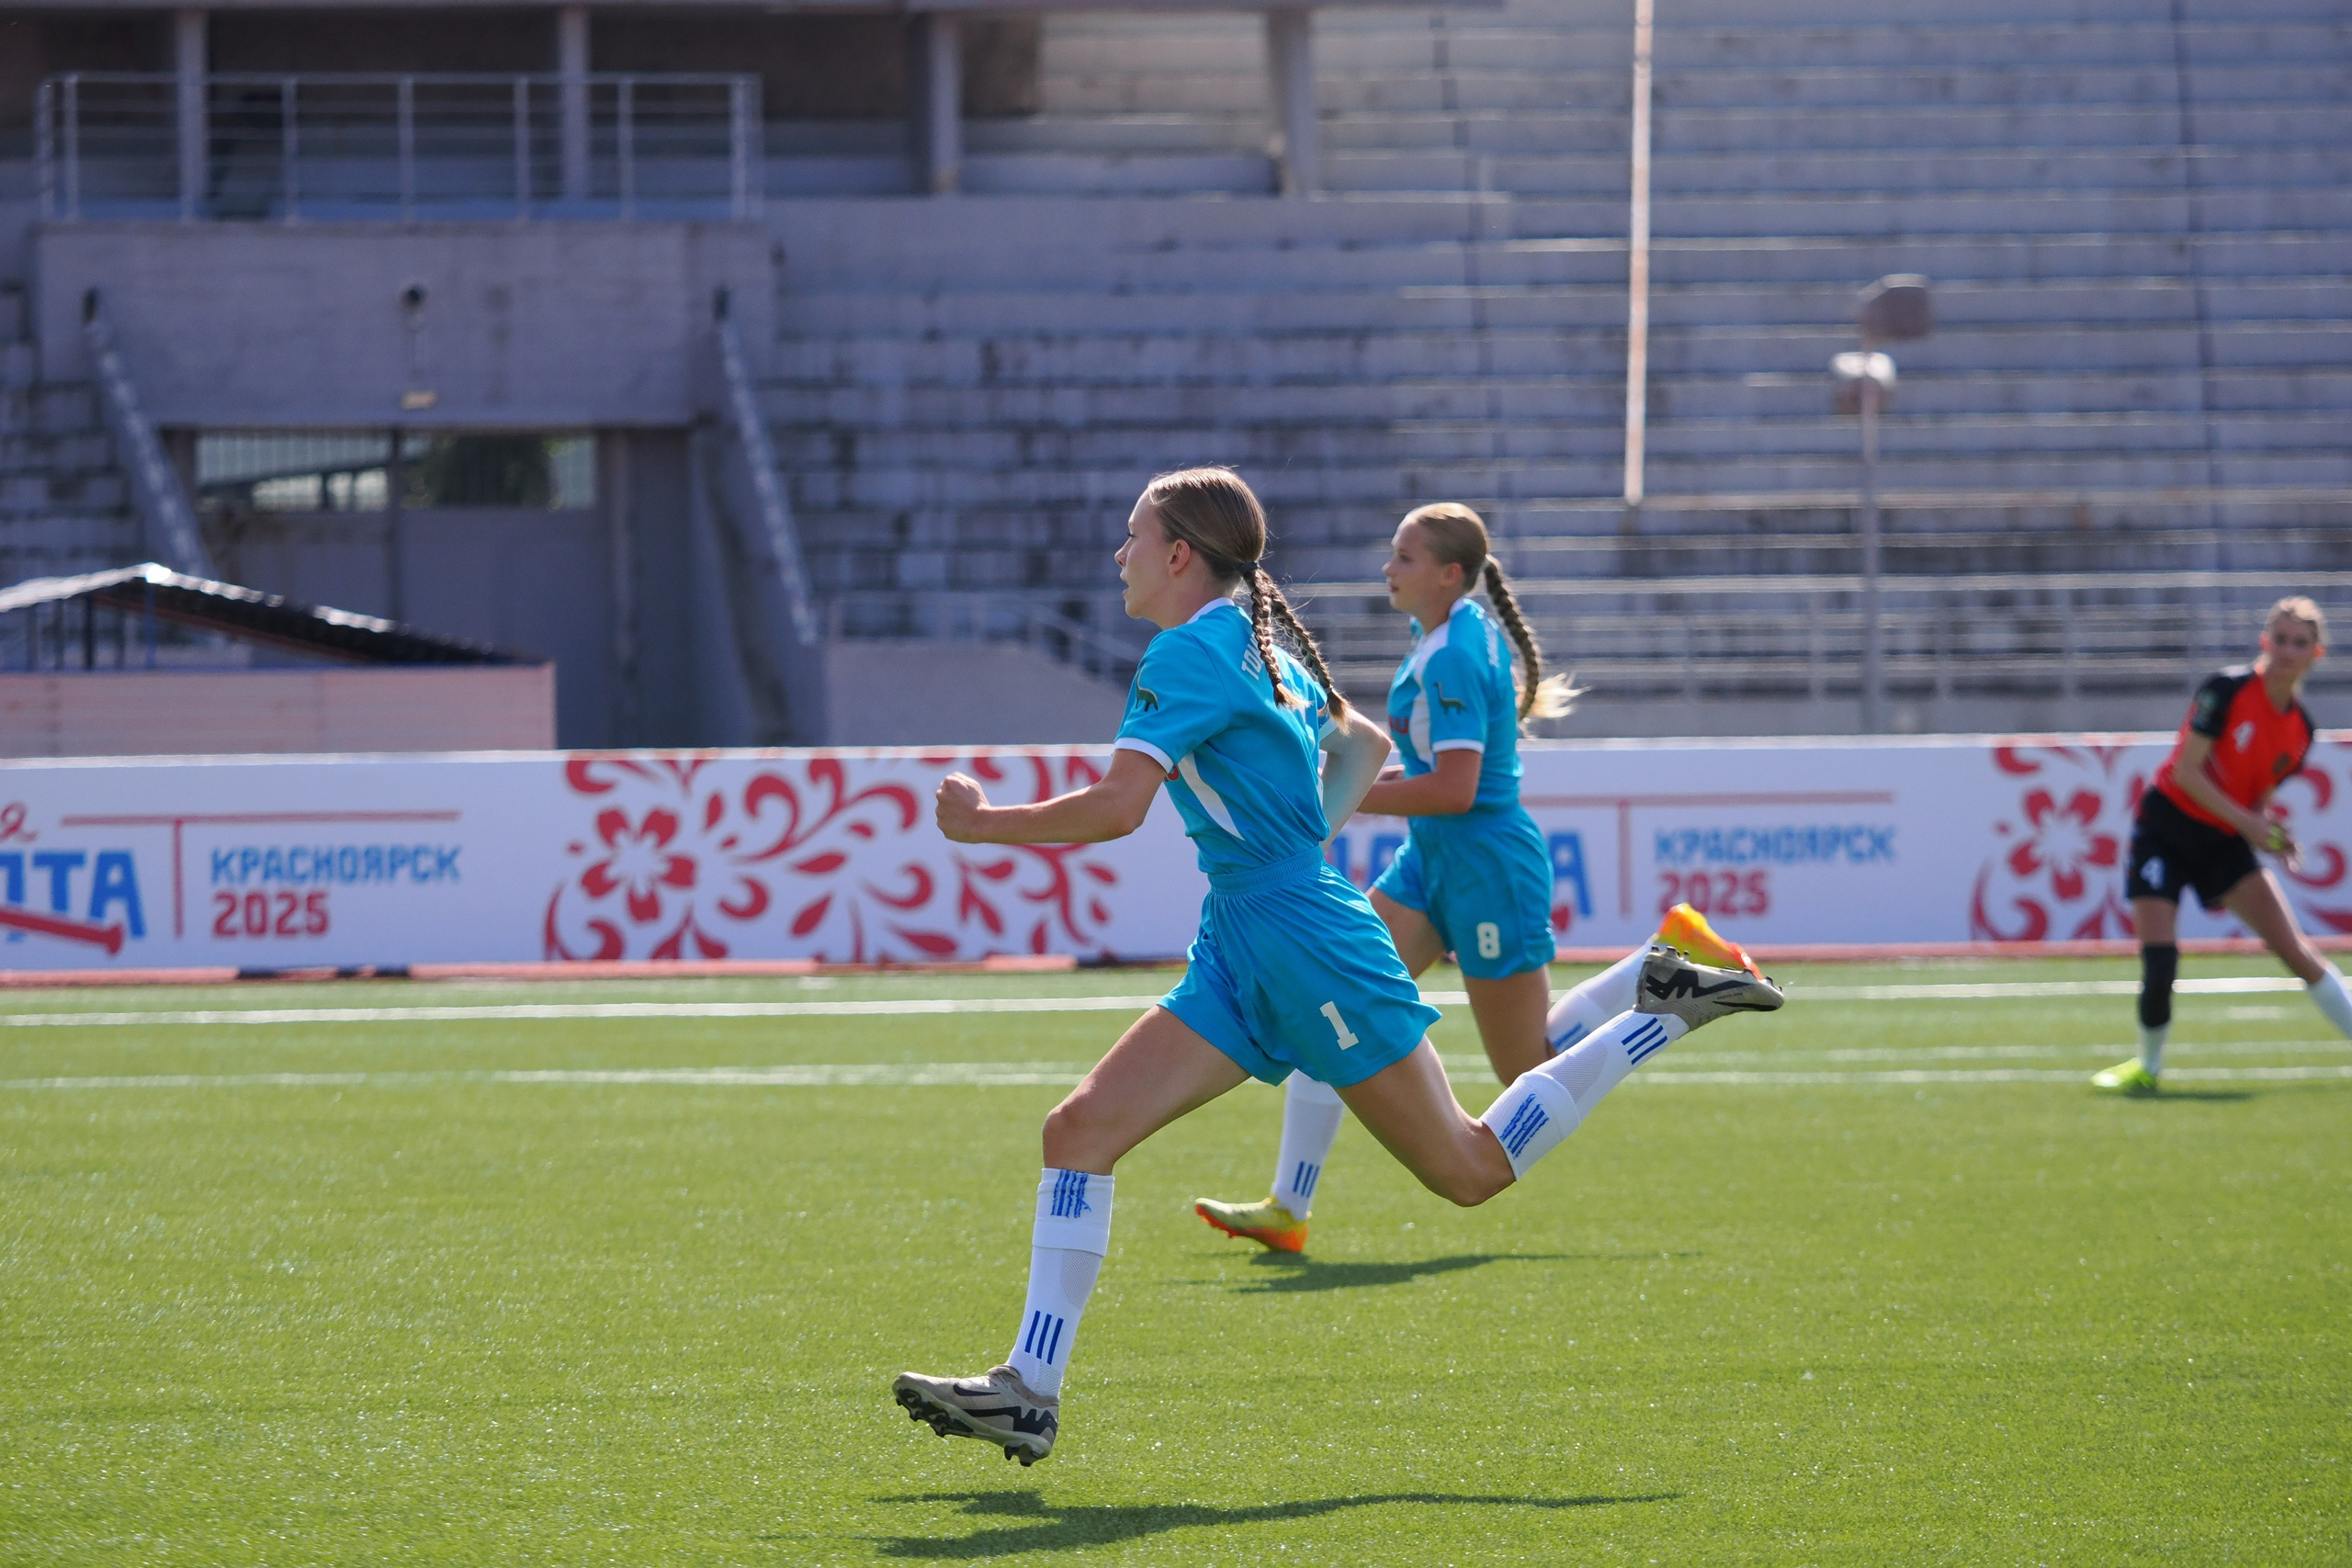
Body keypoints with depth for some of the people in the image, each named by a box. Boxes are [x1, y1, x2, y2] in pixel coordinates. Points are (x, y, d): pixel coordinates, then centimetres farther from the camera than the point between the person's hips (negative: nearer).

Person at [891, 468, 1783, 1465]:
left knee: (1470, 1172, 2)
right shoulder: (1256, 647, 14)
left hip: (1304, 943, -10)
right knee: (1080, 1129, -3)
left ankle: (1664, 1012, 13)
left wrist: (981, 823, -13)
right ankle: (1031, 1392, -6)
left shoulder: (1189, 653, -15)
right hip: (1240, 956, 10)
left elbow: (1114, 809, -24)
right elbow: (1364, 746, 28)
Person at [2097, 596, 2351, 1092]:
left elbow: (2259, 801, 11)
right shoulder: (2227, 689, -15)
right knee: (2158, 962, -12)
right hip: (2169, 824, -4)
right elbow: (2186, 772, -18)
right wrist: (2246, 820, -24)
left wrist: (2271, 835, -11)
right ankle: (2148, 1066, 10)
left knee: (2294, 948, -10)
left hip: (2225, 844, 4)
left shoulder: (2300, 730, 2)